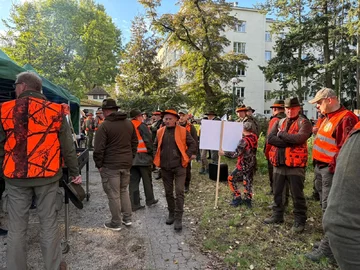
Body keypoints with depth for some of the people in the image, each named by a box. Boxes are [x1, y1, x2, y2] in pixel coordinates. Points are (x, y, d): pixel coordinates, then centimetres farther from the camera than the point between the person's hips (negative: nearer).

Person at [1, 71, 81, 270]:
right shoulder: (55, 111, -3)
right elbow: (67, 146, -1)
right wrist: (74, 172, 8)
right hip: (47, 175, 0)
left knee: (16, 227, 12)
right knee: (49, 224, 10)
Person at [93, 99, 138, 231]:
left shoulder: (104, 126, -13)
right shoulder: (129, 123, 8)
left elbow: (99, 148, -14)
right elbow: (135, 143, 14)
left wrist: (99, 164, -3)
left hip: (110, 165, -6)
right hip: (126, 164, 7)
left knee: (113, 194, 4)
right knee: (124, 190, 20)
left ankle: (116, 223, 15)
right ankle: (127, 218, 25)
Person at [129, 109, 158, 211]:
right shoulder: (142, 126, -10)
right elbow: (148, 141, -14)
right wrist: (151, 153, -2)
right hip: (143, 157, -5)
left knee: (133, 181, 8)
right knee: (147, 179, 11)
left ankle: (134, 204, 12)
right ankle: (150, 200, 24)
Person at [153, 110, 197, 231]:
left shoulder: (183, 131, -5)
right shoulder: (160, 132, 6)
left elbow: (192, 144, -1)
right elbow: (155, 146, 18)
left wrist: (188, 156, -8)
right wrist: (157, 158, 7)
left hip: (179, 166, -4)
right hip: (165, 167, 4)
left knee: (179, 191, -6)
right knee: (168, 192, 13)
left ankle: (178, 218, 3)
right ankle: (171, 213, 30)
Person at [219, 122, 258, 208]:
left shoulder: (244, 141, -22)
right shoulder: (255, 138, -1)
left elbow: (236, 154, -26)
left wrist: (224, 153, -22)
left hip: (243, 165, -7)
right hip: (252, 165, 7)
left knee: (231, 179, 7)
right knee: (248, 182, 17)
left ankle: (237, 198, 9)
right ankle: (247, 199, 20)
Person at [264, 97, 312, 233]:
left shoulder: (304, 123, -4)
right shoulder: (279, 122, 12)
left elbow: (299, 138, -24)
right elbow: (270, 138, -4)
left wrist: (281, 135, -10)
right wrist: (289, 141, -13)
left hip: (295, 164, -6)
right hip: (279, 163, 6)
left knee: (297, 195, 4)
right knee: (277, 192, 16)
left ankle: (300, 221, 18)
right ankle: (277, 215, 32)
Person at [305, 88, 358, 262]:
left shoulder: (346, 119, -15)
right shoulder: (328, 118, 16)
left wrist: (334, 167, -21)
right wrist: (319, 165, 16)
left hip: (331, 170, -10)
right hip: (321, 167, 10)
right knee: (327, 206, 18)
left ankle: (327, 248, 6)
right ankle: (330, 240, 31)